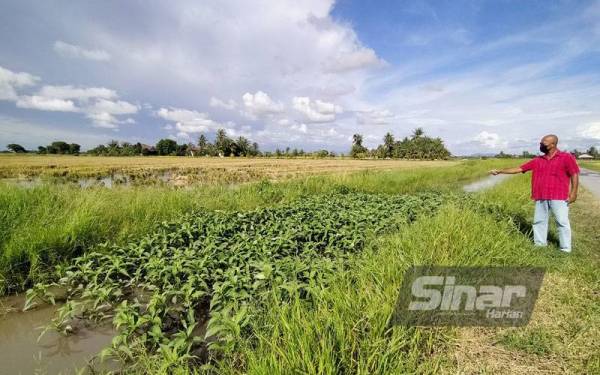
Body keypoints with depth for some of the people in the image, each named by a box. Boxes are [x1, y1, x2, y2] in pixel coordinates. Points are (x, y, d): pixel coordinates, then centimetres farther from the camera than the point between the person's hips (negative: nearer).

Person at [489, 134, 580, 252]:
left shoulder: (566, 157, -1)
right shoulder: (537, 160, 11)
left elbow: (574, 175, -2)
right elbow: (518, 169, 12)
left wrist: (573, 193, -9)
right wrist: (500, 171, 7)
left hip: (558, 197, -4)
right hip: (541, 198, 5)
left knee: (562, 222, 1)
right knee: (539, 221, 7)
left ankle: (565, 249, 9)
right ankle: (539, 245, 17)